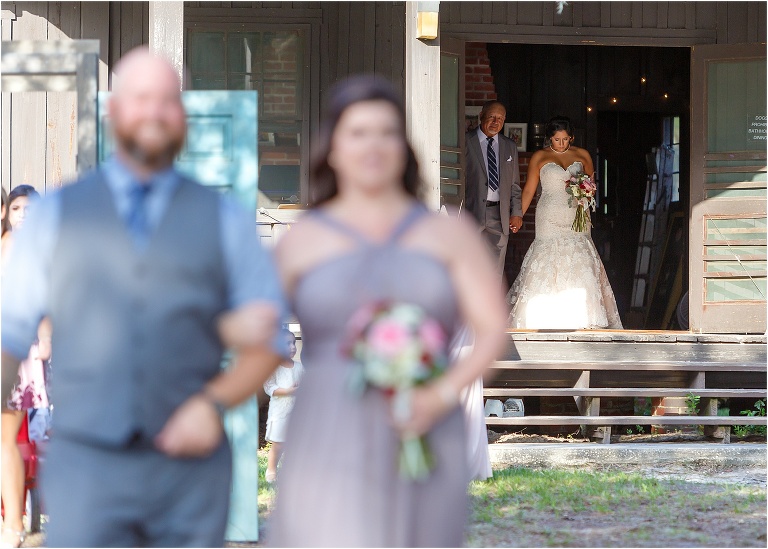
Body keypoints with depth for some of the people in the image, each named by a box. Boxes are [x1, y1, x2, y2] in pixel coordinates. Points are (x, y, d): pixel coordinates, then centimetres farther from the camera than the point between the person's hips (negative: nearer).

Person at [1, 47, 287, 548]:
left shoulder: (225, 221, 10)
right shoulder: (54, 215, 10)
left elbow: (267, 344, 10)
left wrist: (215, 403, -7)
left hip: (191, 466, 1)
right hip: (86, 464, -1)